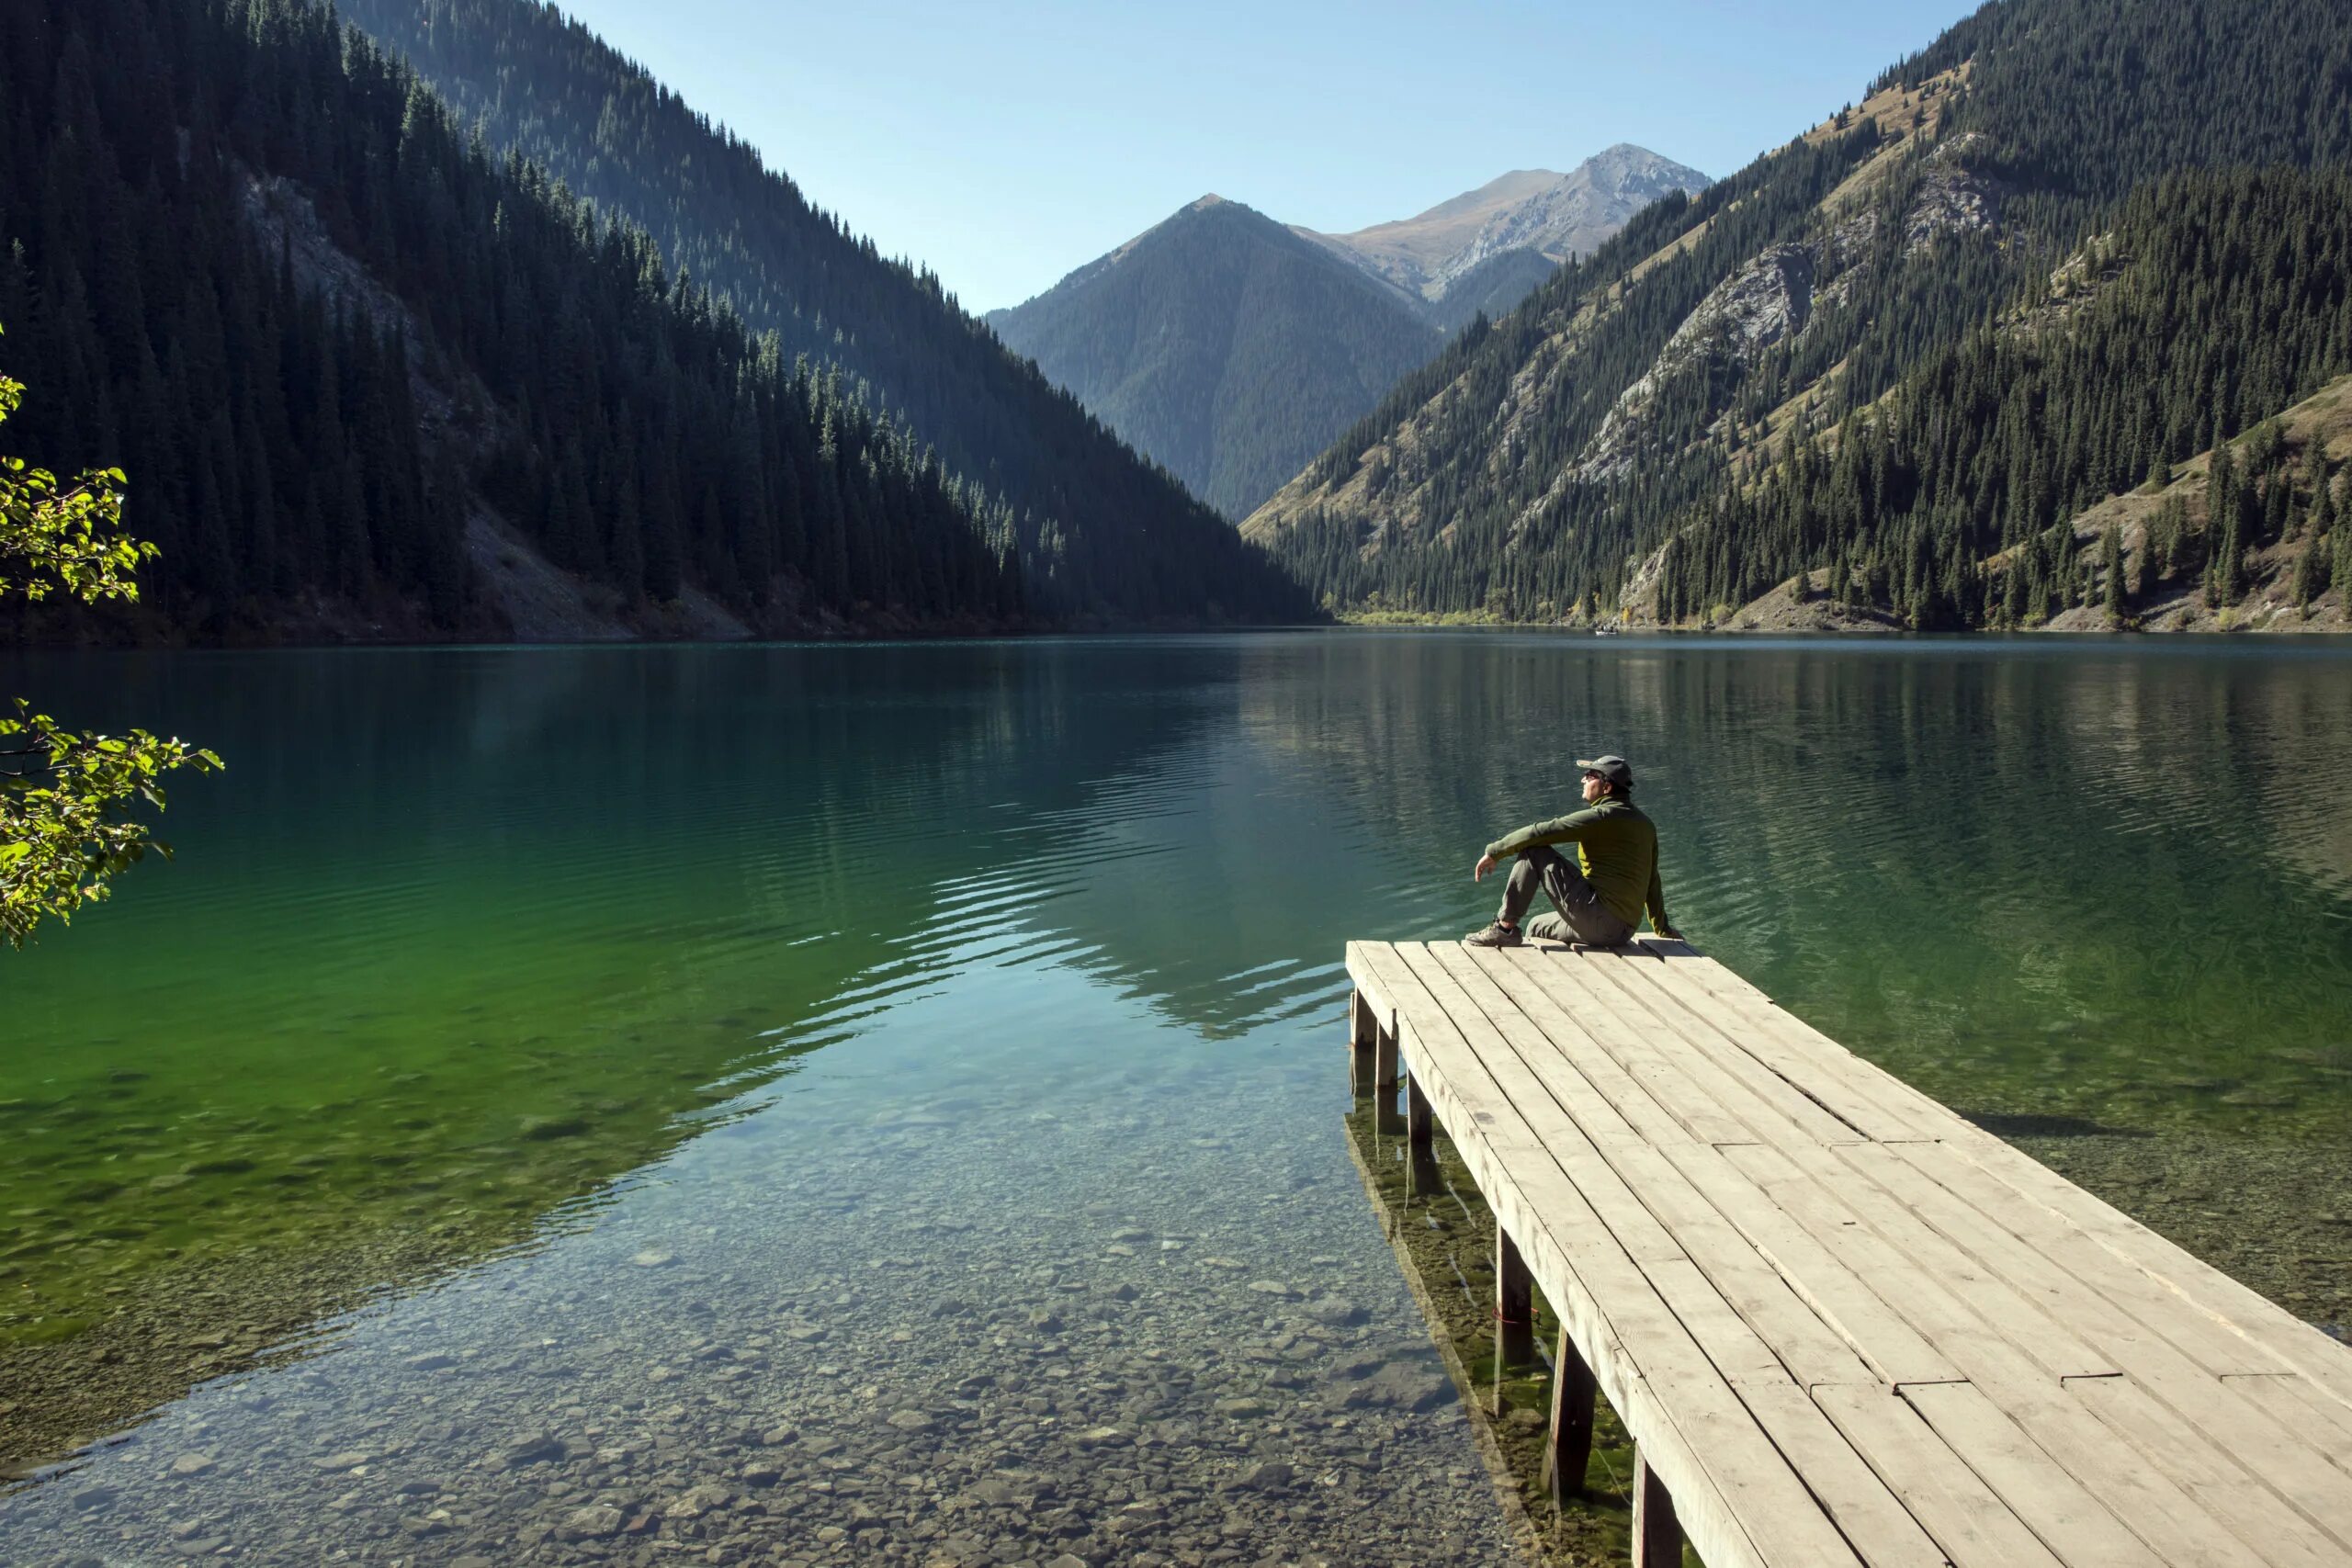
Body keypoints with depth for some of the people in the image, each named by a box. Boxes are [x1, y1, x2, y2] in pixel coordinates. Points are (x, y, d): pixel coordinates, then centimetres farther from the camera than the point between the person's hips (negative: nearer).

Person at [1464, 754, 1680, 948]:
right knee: (1537, 929, 28)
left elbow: (1541, 832, -14)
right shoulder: (1646, 825, 13)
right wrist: (1663, 928, 30)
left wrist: (1494, 851, -5)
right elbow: (1653, 883, 20)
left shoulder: (1603, 816, -11)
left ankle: (1505, 929, -6)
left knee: (1534, 849, -6)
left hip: (1597, 918, -9)